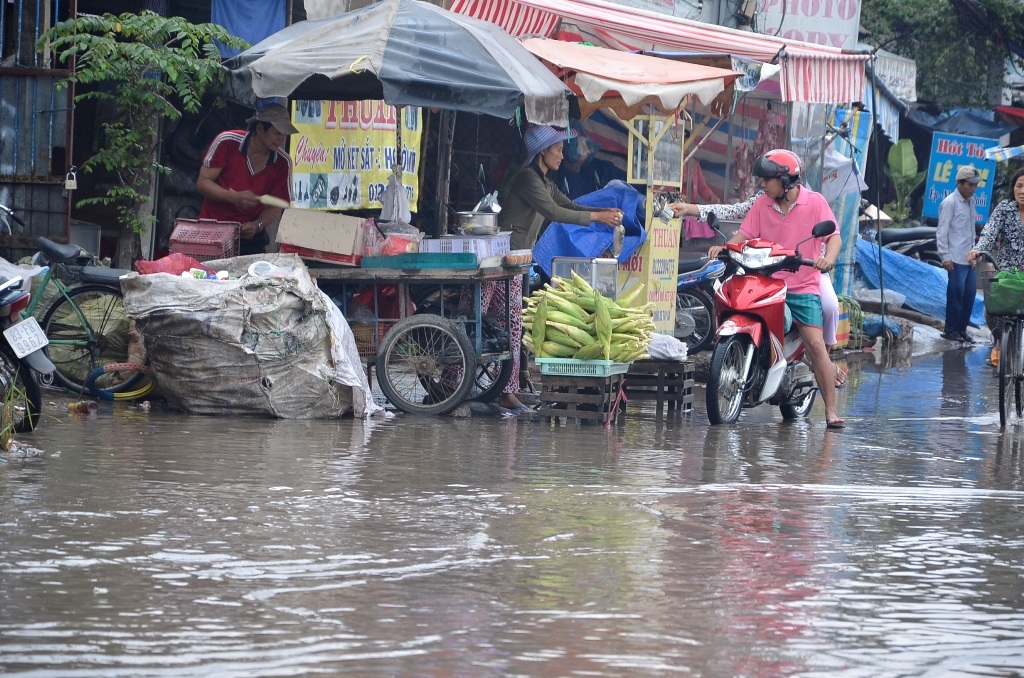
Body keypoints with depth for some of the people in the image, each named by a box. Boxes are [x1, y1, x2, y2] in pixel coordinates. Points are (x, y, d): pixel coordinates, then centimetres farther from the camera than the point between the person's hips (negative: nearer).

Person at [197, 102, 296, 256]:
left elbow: (275, 207, 1)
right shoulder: (227, 142, -11)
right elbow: (202, 183, -8)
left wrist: (257, 225, -20)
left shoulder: (283, 162, -5)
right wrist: (234, 197, -25)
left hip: (251, 237, 2)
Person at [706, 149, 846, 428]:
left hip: (803, 287, -4)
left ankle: (831, 410, -9)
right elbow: (745, 234, 6)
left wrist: (828, 258, -29)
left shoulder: (815, 202, -2)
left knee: (816, 344, -13)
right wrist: (724, 247, -13)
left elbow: (834, 236, -8)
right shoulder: (762, 205, 10)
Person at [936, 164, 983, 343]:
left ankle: (962, 329, 16)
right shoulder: (950, 203, -9)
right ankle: (950, 330, 4)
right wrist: (945, 257, -14)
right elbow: (942, 231, -11)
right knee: (956, 293, -5)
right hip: (956, 259, -8)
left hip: (968, 259, 8)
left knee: (970, 293, 7)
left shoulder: (970, 201, 14)